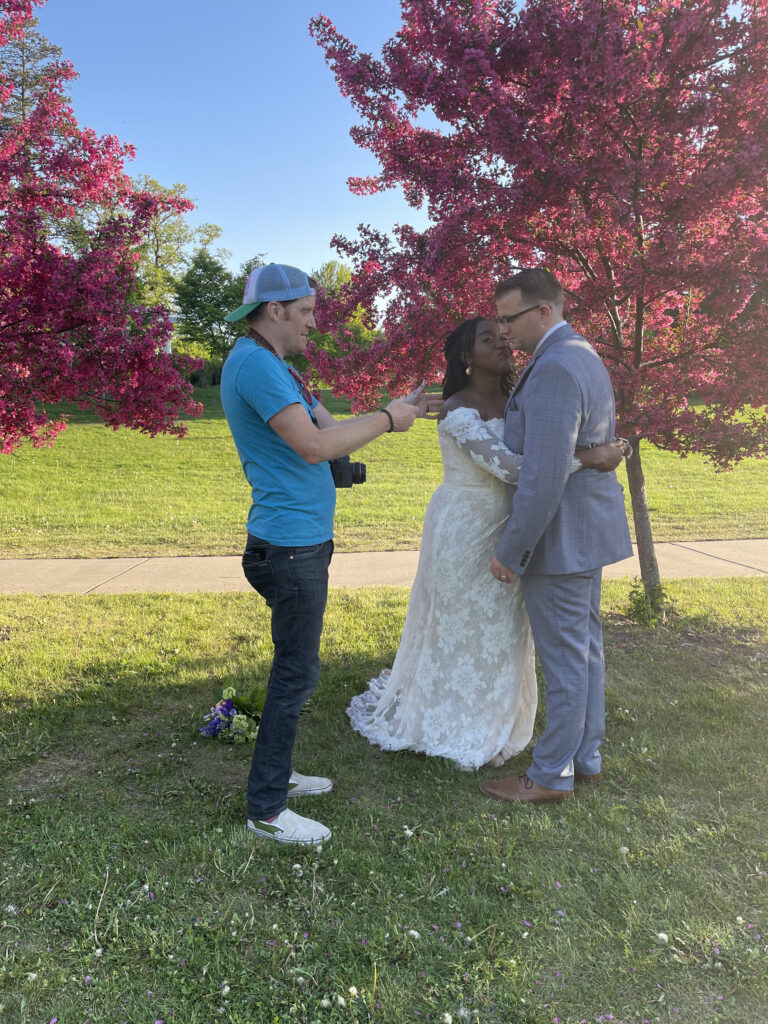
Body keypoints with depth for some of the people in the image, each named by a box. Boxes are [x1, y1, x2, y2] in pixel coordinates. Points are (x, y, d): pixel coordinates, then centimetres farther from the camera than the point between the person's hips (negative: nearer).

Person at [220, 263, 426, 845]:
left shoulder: (277, 367, 17)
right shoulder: (255, 363, -16)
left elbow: (332, 432, 15)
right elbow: (314, 446, -24)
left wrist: (393, 412, 5)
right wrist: (386, 420, -12)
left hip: (301, 540, 11)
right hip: (292, 543, -11)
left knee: (298, 668, 19)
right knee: (297, 674, -2)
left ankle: (277, 775, 33)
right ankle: (266, 809, 11)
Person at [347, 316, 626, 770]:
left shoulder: (514, 401, 4)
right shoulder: (458, 412, -20)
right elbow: (508, 465, -30)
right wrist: (587, 458, -31)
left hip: (504, 530, 7)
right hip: (464, 532, -7)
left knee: (501, 630, 16)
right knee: (463, 630, 8)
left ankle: (489, 723, 36)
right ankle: (460, 731, 29)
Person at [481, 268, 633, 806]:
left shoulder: (553, 369, -22)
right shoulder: (585, 356, 12)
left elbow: (543, 478, -27)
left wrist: (509, 550, -19)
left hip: (559, 539, -11)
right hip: (589, 530, 11)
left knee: (565, 659, 1)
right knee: (586, 648, 17)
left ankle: (551, 776, 16)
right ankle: (585, 756, 32)